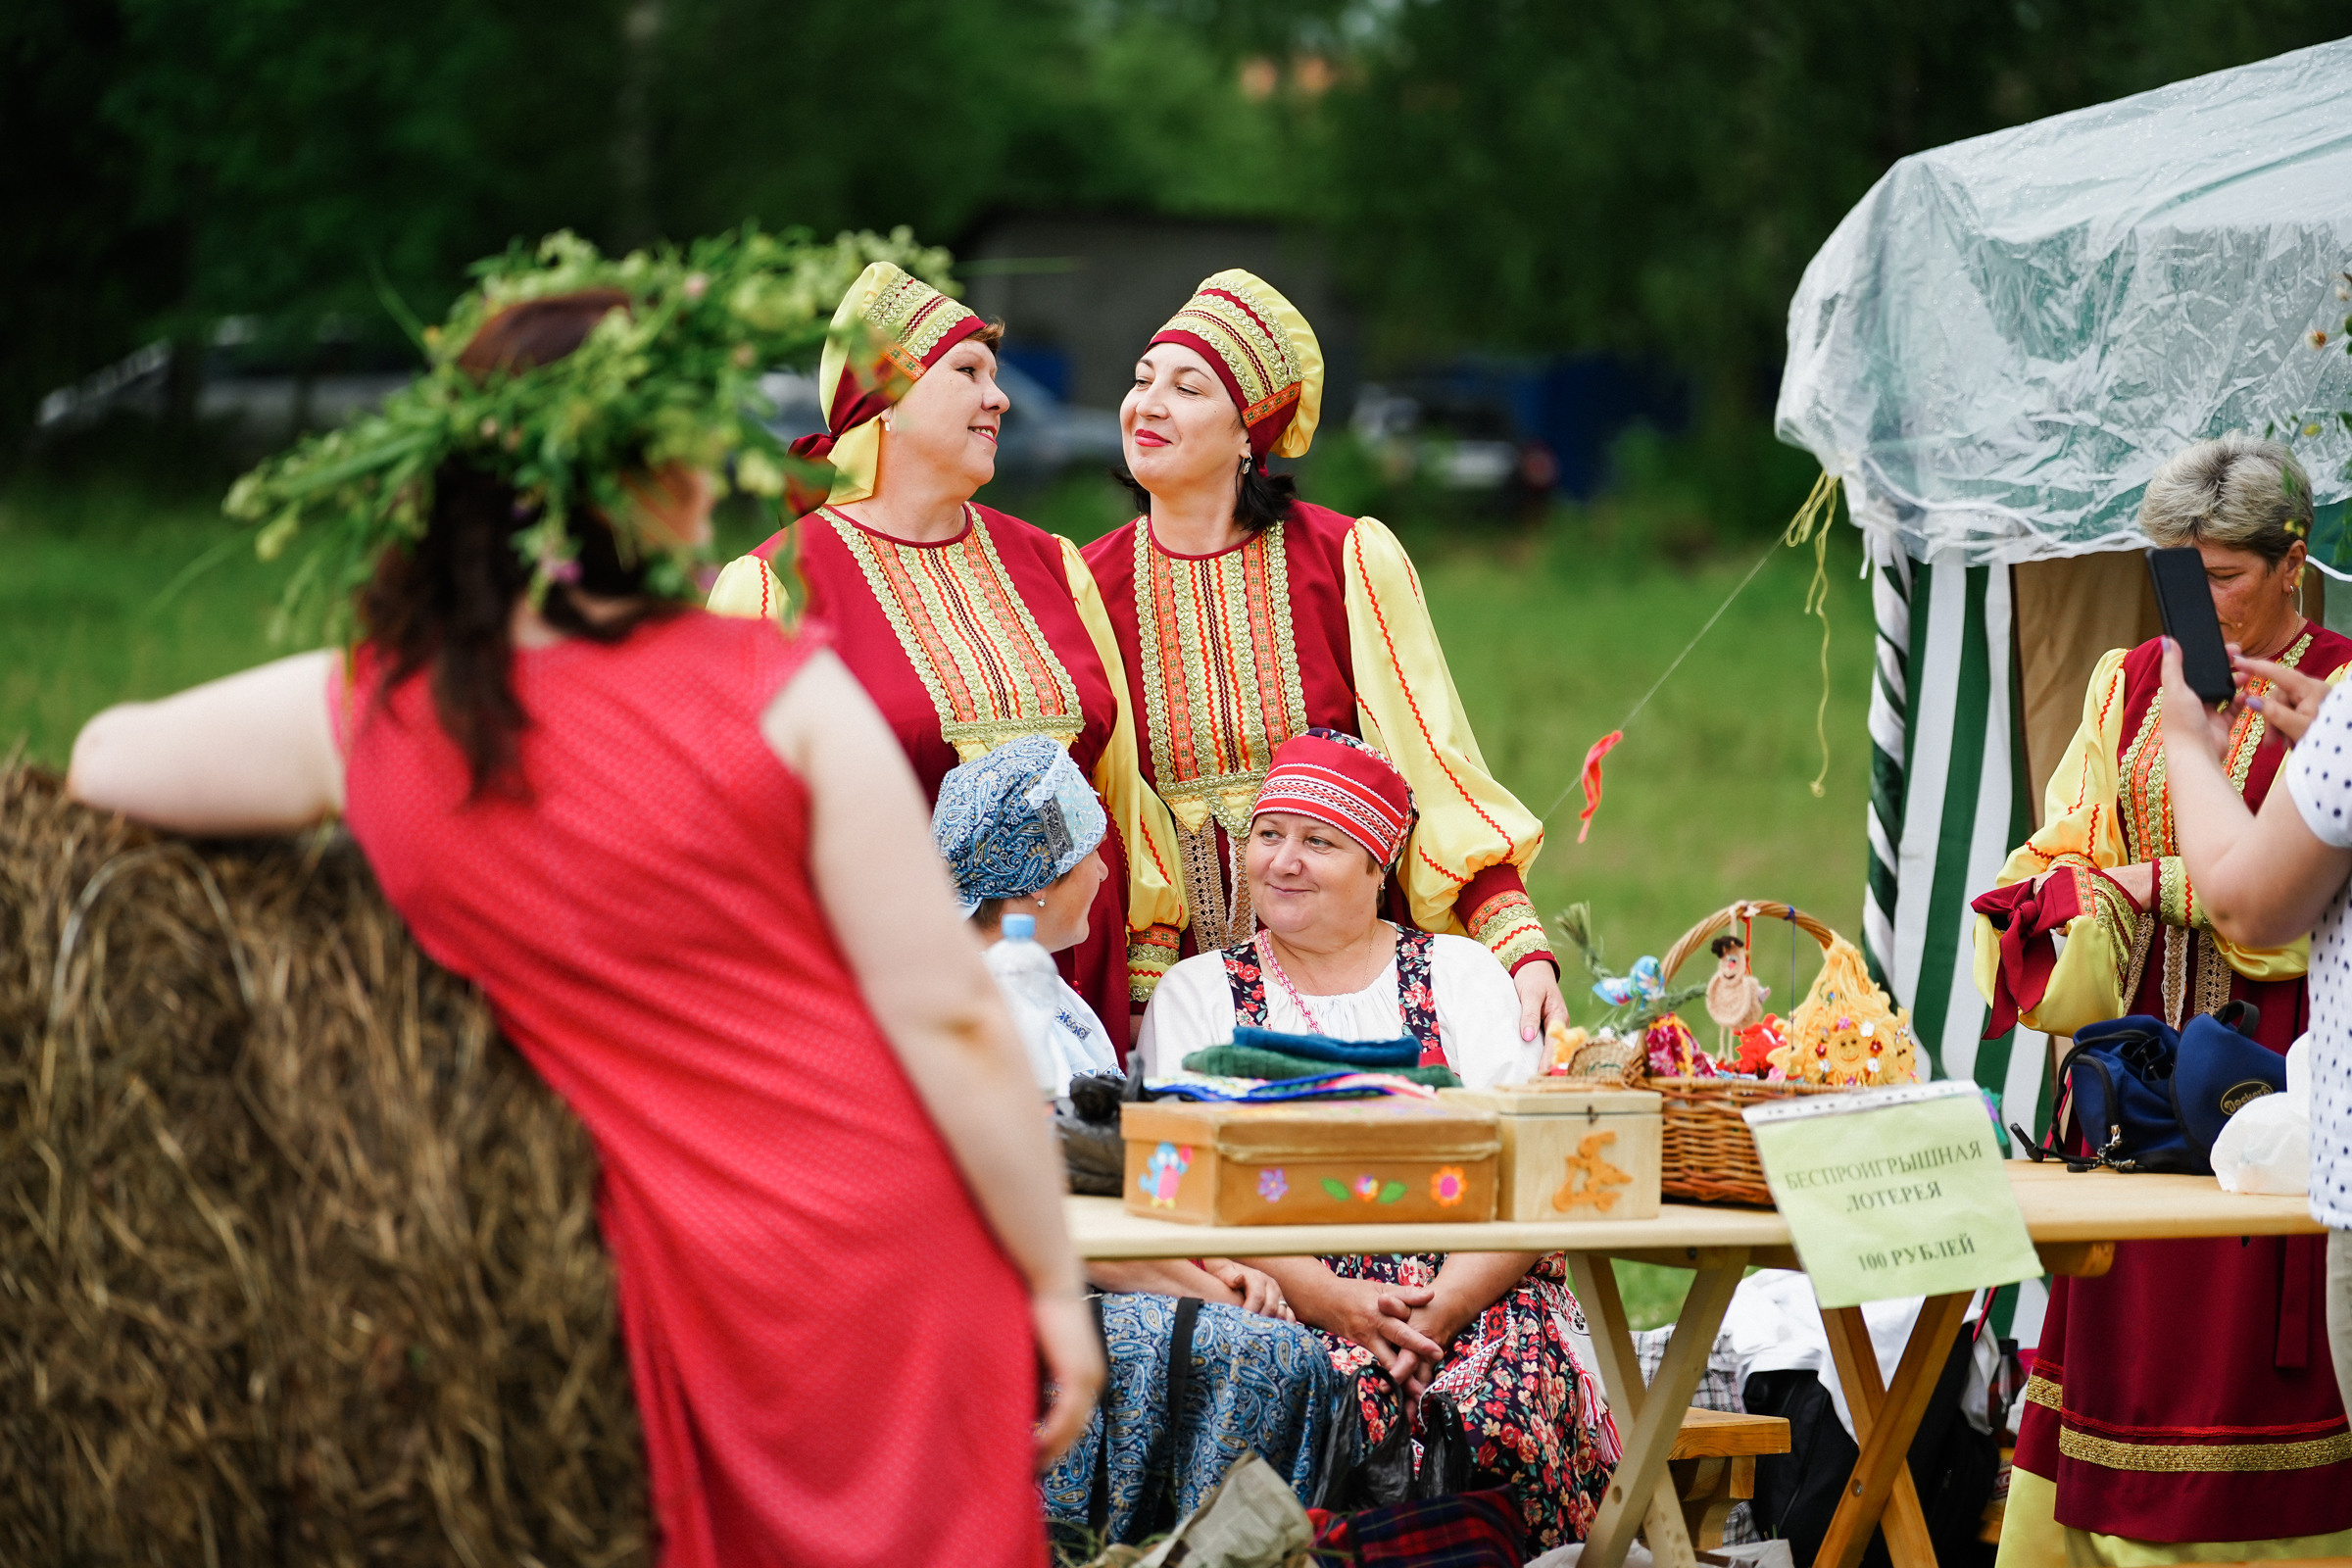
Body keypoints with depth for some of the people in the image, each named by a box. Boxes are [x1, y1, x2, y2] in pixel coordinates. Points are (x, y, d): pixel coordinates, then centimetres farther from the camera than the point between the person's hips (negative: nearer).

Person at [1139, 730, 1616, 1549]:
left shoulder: (1463, 975, 14)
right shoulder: (1197, 994, 14)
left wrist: (1442, 1309, -17)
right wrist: (1330, 1300, -17)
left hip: (1473, 1291, 1)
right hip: (1285, 1300, -1)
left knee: (1499, 1407, -31)